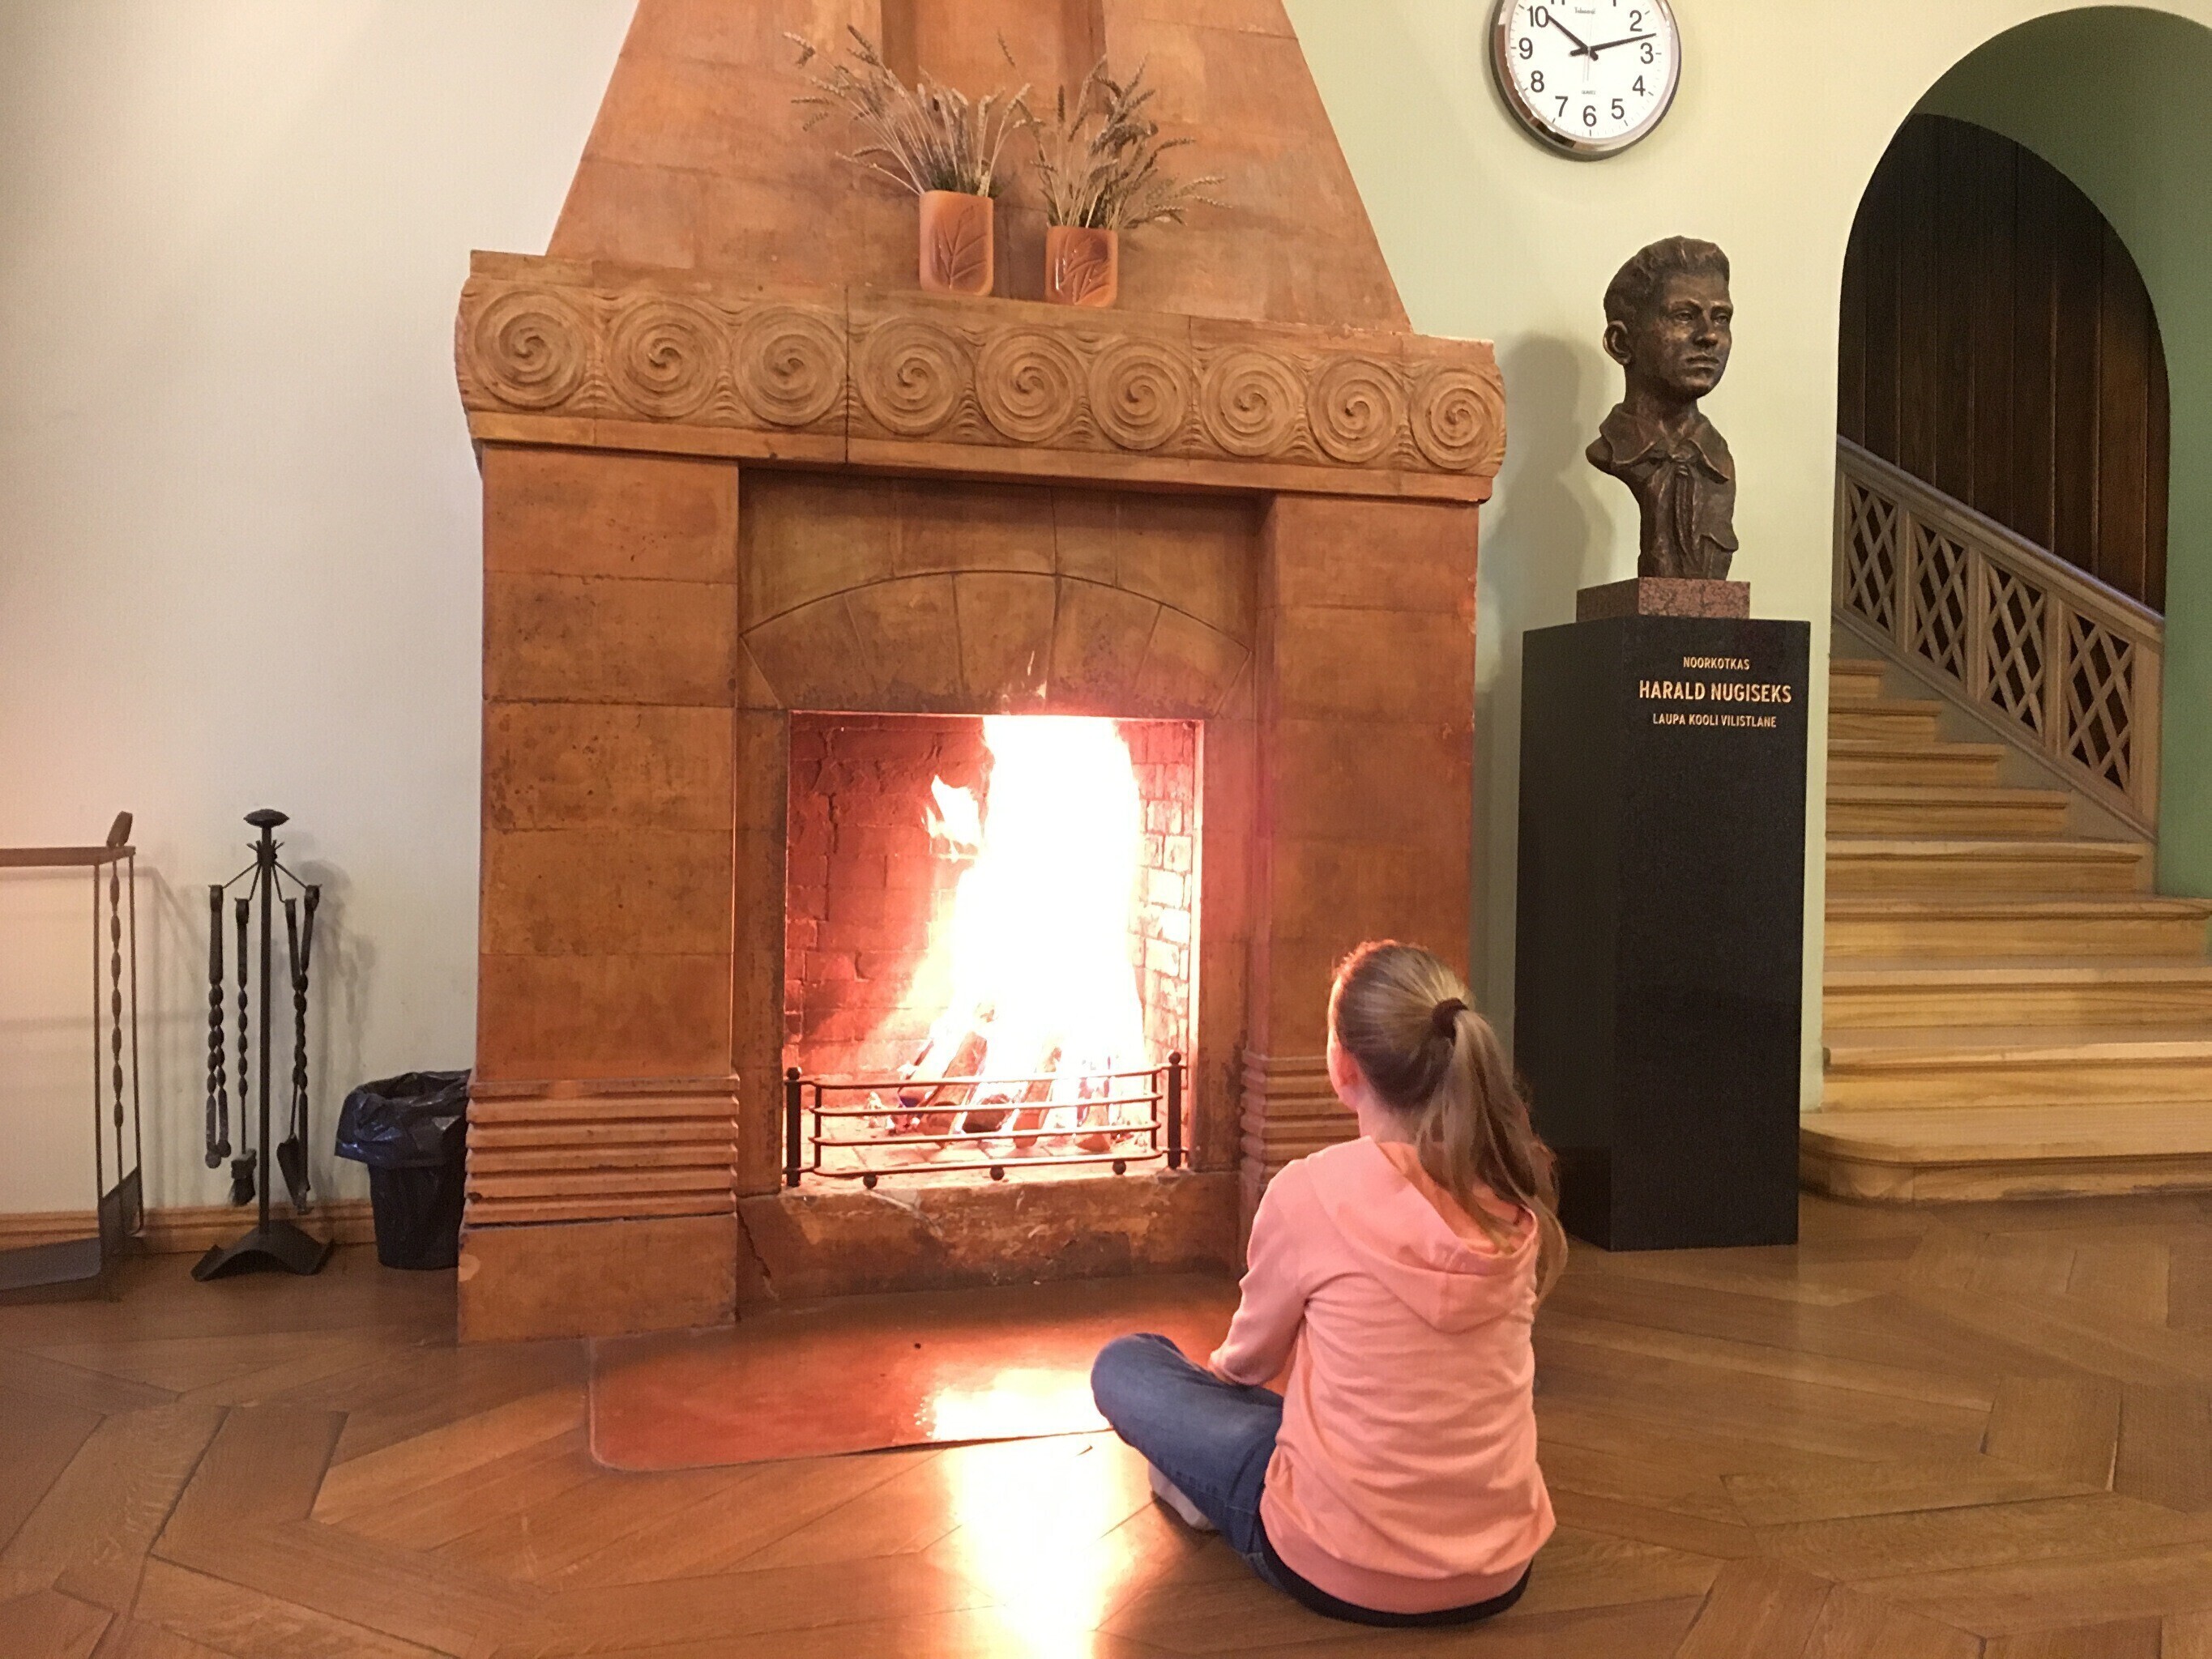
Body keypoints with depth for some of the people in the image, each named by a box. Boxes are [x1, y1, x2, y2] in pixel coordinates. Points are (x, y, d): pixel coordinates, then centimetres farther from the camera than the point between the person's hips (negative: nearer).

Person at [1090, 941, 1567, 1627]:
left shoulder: (1312, 1191, -18)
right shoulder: (1515, 1196, -4)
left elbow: (1249, 1359, 1)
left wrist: (1212, 1370, 26)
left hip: (1346, 1574, -5)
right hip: (1498, 1571, 5)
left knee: (1125, 1365, 11)